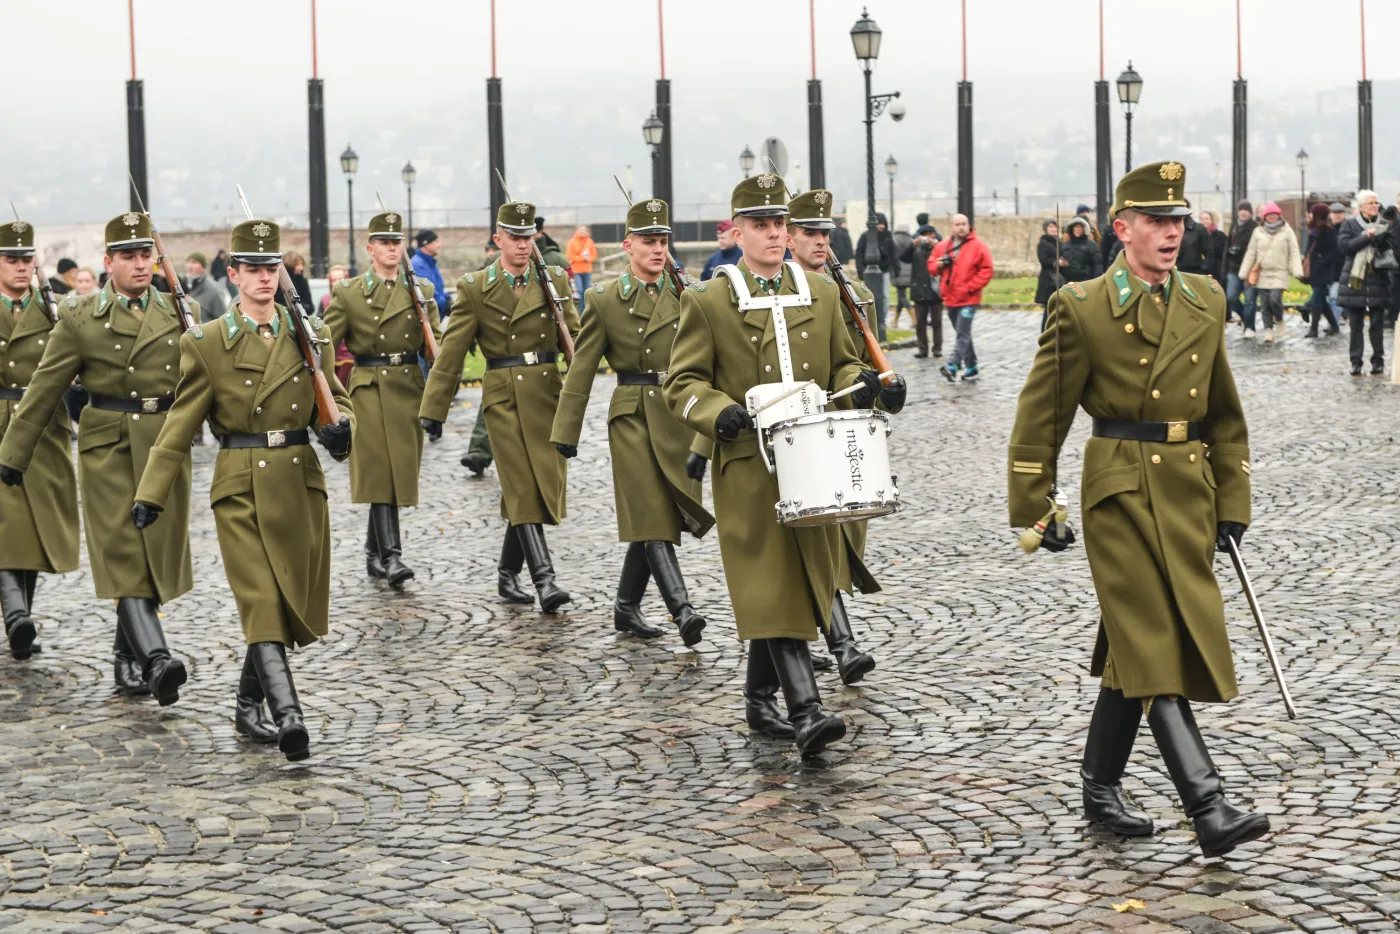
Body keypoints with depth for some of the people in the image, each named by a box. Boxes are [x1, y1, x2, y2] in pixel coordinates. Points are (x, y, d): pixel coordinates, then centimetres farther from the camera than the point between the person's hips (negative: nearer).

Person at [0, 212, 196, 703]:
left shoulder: (184, 313, 9)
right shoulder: (79, 317, 1)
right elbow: (44, 389, 3)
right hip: (107, 446, -3)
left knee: (156, 551, 6)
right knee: (124, 553, -12)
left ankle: (127, 654, 24)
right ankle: (155, 658, -21)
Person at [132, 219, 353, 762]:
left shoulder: (308, 333, 8)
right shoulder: (207, 342, 0)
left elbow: (336, 400, 14)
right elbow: (180, 425, -1)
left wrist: (339, 429, -11)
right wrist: (150, 494, -7)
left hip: (300, 484, 4)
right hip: (241, 488, -3)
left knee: (291, 604, 8)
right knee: (261, 603, -14)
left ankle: (248, 707, 25)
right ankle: (287, 715, -23)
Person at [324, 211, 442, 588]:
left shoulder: (421, 290, 9)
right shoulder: (349, 293, 3)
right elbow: (325, 345, 1)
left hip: (408, 390, 3)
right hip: (369, 391, -3)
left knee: (398, 473, 5)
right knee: (380, 472, -10)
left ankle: (374, 552, 19)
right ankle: (391, 556, -14)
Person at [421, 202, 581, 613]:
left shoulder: (556, 281, 8)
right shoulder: (474, 288, 2)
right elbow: (451, 352, 1)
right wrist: (433, 410, -3)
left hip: (548, 393, 3)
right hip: (503, 398, -3)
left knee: (542, 487, 5)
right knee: (524, 489, -11)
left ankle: (508, 572, 21)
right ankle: (544, 578, -16)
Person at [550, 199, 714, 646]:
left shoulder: (685, 296, 8)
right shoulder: (604, 300, 1)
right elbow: (581, 370, 1)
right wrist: (566, 433, -1)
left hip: (678, 418, 3)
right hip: (632, 418, -3)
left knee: (649, 519, 8)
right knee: (653, 516, -11)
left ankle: (627, 608, 20)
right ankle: (682, 610, -18)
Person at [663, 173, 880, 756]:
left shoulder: (822, 293, 13)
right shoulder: (706, 302, 1)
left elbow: (840, 365, 20)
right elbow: (682, 384, 0)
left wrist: (858, 383, -4)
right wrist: (718, 412, -21)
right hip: (749, 467, -4)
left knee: (797, 587, 9)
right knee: (774, 591, -12)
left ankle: (760, 700, 24)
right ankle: (807, 711, -18)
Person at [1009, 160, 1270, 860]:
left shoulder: (1206, 302, 10)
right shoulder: (1081, 308, -5)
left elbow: (1225, 414, 16)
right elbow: (1042, 415, -2)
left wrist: (1232, 505, 12)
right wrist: (1034, 512, -3)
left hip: (1189, 492, 5)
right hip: (1121, 493, -5)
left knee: (1137, 646, 12)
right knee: (1155, 648, -10)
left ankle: (1101, 786, 26)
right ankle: (1208, 809, -15)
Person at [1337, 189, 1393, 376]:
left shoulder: (1384, 225, 11)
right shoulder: (1349, 225, 5)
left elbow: (1391, 246, 0)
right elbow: (1344, 245, -9)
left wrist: (1378, 237, -17)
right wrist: (1366, 237, -15)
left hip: (1378, 279, 1)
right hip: (1354, 280, -1)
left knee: (1377, 324, 0)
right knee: (1356, 324, 2)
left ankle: (1378, 361, 7)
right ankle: (1356, 362, 7)